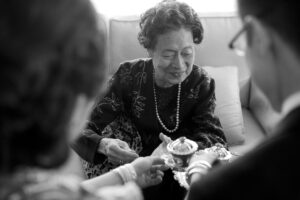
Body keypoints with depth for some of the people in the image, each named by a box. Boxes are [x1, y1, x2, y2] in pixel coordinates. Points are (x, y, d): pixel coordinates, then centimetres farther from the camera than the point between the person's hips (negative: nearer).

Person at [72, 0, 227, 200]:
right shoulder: (129, 75, -16)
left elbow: (215, 137, -17)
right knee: (114, 127, -26)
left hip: (179, 172, 1)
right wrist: (103, 144, -44)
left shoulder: (201, 83, -10)